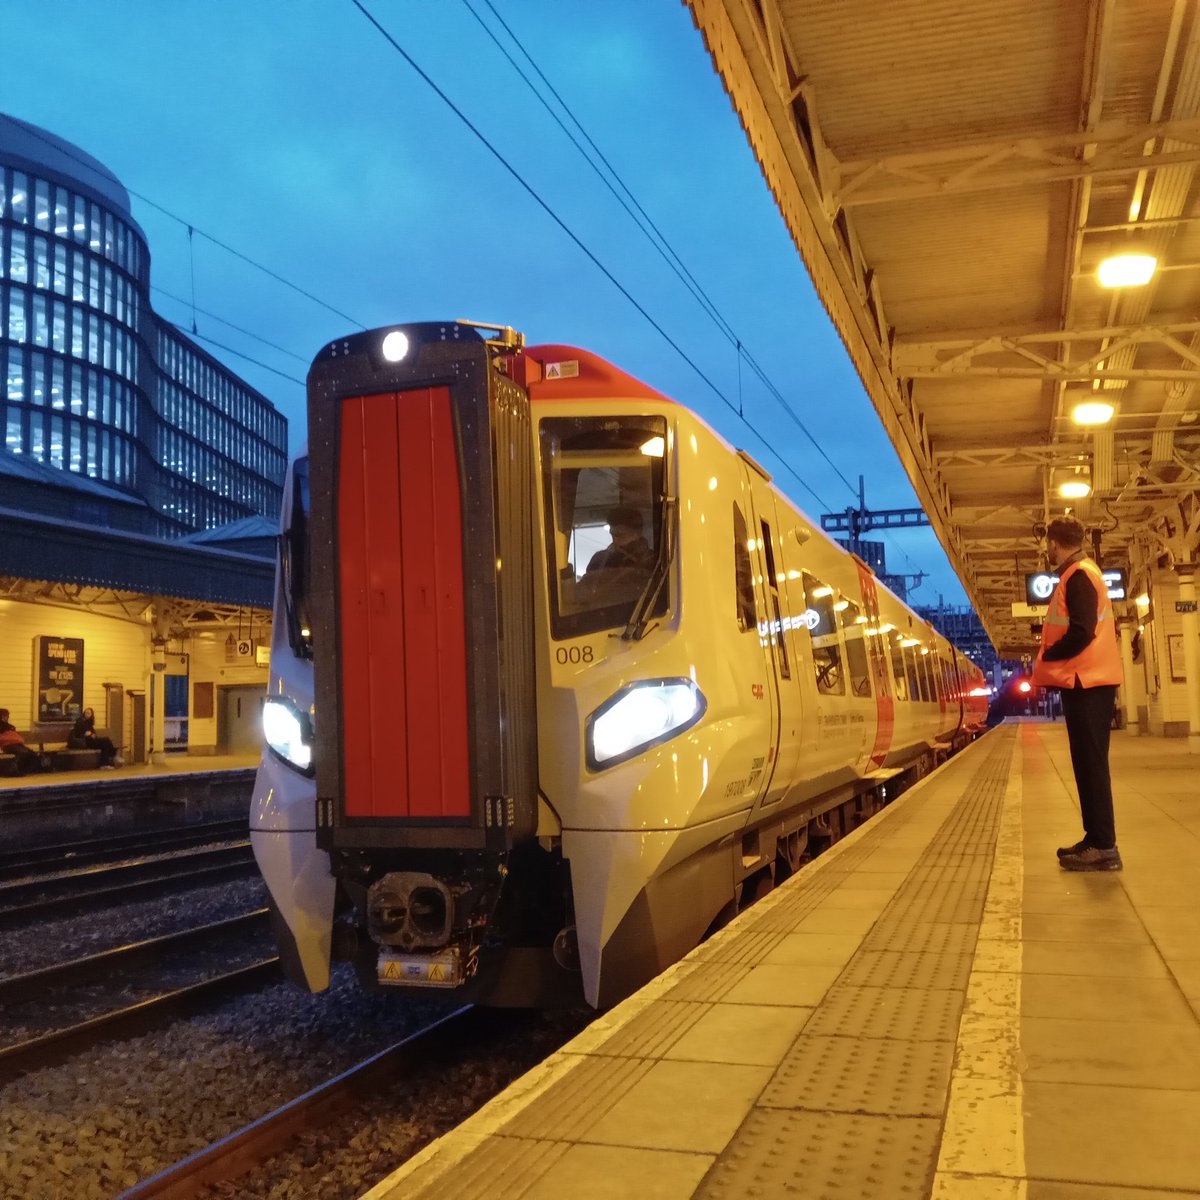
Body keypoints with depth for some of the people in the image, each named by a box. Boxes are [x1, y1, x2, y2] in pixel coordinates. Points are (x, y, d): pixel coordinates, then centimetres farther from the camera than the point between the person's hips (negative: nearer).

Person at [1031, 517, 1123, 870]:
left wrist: (1045, 658, -9)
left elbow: (1081, 633, -22)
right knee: (1088, 763, 12)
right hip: (1085, 681, 10)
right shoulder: (1079, 574, 17)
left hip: (1086, 683, -10)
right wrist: (1050, 659, 11)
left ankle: (1104, 847, -7)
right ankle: (1096, 839, 17)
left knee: (1090, 763, -9)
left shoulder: (1078, 576, -14)